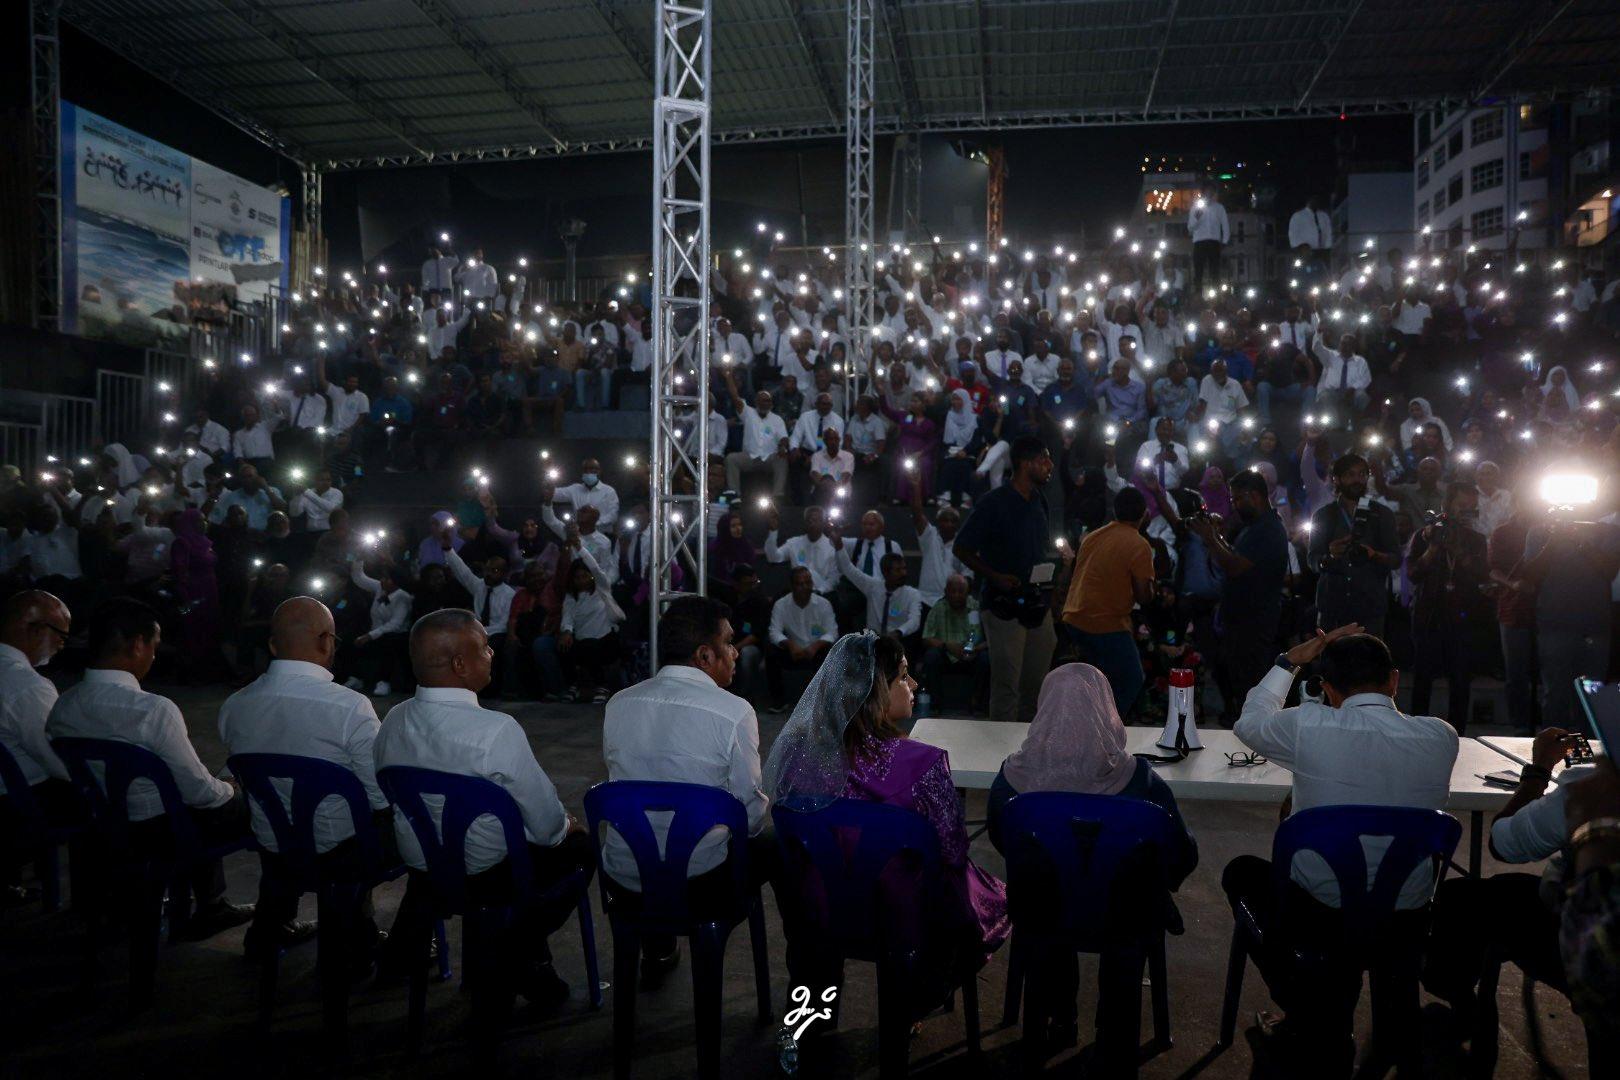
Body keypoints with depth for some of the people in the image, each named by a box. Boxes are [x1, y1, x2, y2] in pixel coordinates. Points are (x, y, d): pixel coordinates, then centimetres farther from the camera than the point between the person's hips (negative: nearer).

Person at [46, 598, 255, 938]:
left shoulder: (61, 707, -6)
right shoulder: (154, 710, -27)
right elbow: (198, 789, -20)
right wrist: (230, 790, 3)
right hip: (158, 832, -8)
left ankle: (211, 907, 37)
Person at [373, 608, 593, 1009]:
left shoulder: (393, 721, -9)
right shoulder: (498, 731, -28)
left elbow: (389, 801, 8)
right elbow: (547, 826, -19)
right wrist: (566, 825, 5)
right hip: (488, 876, -6)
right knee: (578, 844, 16)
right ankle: (521, 957, 12)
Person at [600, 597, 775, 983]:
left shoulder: (617, 704, -2)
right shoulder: (734, 712, -16)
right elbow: (751, 814, -9)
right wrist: (743, 828, 13)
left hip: (622, 879, 5)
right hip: (700, 885, -4)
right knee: (777, 845, 20)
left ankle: (657, 952, 44)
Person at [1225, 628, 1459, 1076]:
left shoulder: (1308, 727, -19)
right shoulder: (1442, 737, -11)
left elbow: (1248, 722, 4)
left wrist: (1289, 662, 11)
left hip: (1317, 915, -4)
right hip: (1406, 925, 4)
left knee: (1242, 871, 27)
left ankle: (1316, 1028, 27)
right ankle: (1397, 1015, 46)